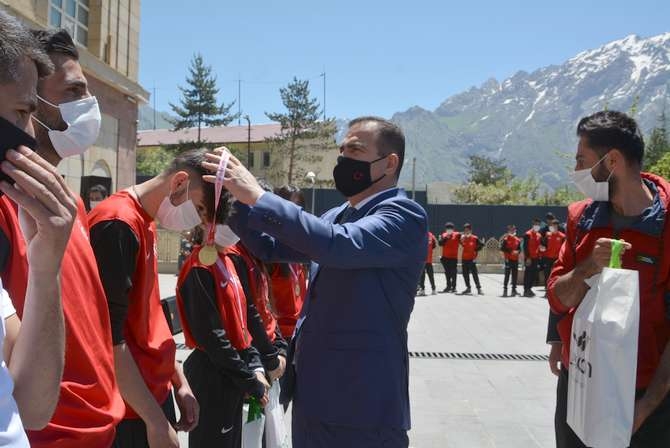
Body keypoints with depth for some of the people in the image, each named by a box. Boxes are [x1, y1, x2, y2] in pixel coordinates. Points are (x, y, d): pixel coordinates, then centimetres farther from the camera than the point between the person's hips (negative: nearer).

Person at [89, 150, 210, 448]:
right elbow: (109, 337, -22)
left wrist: (179, 383, 14)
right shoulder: (118, 224, -19)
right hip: (130, 411, -9)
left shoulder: (145, 221, 10)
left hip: (156, 394, 9)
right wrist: (156, 421, -18)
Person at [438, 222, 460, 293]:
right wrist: (445, 238, -16)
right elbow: (440, 243, -5)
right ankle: (448, 286, 24)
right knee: (447, 272, 13)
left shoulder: (457, 235, -2)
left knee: (453, 272, -2)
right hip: (445, 257, 4)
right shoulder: (443, 235, 6)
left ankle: (453, 287, 5)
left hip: (453, 257, -4)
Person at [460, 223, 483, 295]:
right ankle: (468, 288, 24)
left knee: (474, 274, -8)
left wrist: (476, 250, -6)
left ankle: (479, 288, -4)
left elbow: (481, 245, -1)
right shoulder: (462, 238, 3)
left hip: (472, 259, -5)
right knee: (465, 274, 11)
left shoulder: (475, 238, -7)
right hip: (464, 259, 5)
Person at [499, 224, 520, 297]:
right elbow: (502, 248, -10)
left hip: (515, 259, 4)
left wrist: (517, 251, -7)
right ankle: (505, 289, -1)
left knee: (515, 275, 6)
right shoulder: (505, 239, -3)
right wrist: (511, 251, -16)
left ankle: (514, 289, 13)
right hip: (508, 259, -4)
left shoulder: (518, 240, 10)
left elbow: (519, 248, 16)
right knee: (507, 274, -5)